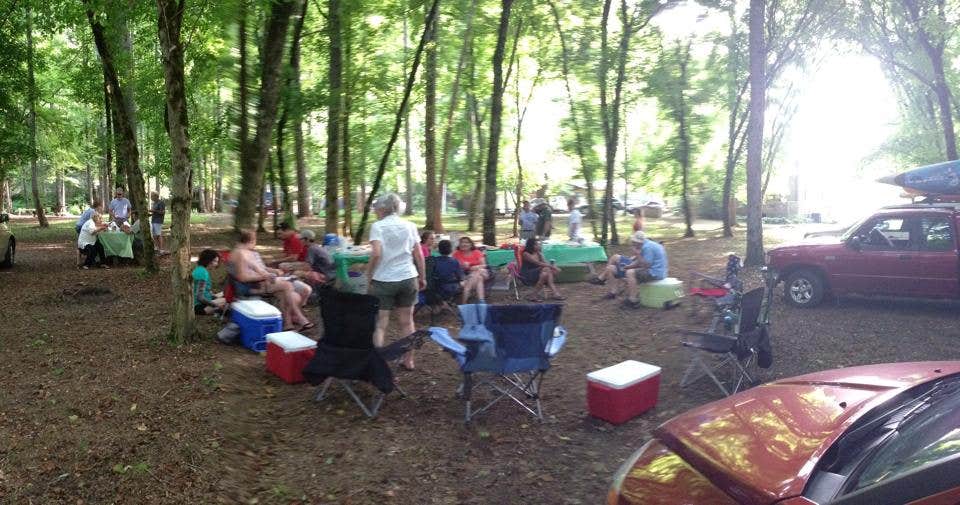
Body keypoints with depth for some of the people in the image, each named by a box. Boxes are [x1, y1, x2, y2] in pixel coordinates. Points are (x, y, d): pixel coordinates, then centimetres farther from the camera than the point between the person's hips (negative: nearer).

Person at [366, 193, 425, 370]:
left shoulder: (377, 226, -5)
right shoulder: (410, 226, 7)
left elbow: (376, 253, -17)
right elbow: (419, 255, 5)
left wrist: (368, 275, -7)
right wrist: (422, 277, 14)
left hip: (383, 280, -4)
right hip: (408, 279, 4)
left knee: (380, 324, 1)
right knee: (407, 321, 14)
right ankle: (408, 360, 24)